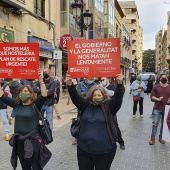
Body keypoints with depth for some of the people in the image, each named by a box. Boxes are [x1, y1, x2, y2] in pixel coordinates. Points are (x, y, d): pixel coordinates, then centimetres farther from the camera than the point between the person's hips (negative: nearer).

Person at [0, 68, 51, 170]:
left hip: (33, 141, -5)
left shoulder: (35, 105, -10)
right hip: (19, 141, 5)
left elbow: (44, 95, -26)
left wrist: (40, 80, -33)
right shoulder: (16, 104, 3)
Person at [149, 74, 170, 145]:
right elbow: (152, 97, -2)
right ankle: (152, 138, 5)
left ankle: (161, 137, 25)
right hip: (157, 109, -2)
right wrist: (158, 99, -19)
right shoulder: (156, 87, 0)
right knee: (155, 123, -5)